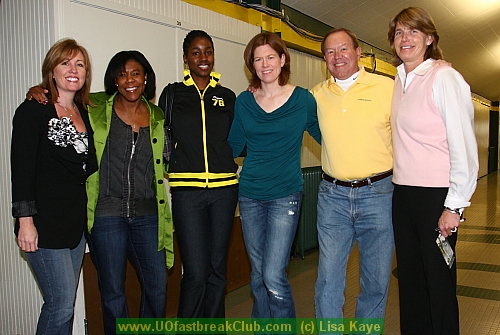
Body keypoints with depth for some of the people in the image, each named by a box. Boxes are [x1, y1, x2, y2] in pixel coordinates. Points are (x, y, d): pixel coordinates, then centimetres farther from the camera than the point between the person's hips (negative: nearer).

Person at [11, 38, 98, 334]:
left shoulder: (84, 113, 14)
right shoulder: (34, 110, -5)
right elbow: (21, 168, -11)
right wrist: (25, 220, -15)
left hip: (76, 221, 6)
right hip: (45, 223, -6)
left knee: (65, 303, 11)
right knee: (61, 304, -5)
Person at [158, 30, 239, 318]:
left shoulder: (227, 97, 12)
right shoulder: (173, 94, 7)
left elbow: (238, 143, 14)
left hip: (224, 189, 2)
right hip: (187, 190, -2)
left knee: (217, 270, 10)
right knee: (196, 273, -5)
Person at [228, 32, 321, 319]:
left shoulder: (303, 99, -1)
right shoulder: (244, 101, 6)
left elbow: (323, 136, 8)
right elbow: (234, 147, 10)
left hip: (285, 195, -3)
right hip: (250, 195, 4)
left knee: (274, 277, -9)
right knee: (258, 276, 13)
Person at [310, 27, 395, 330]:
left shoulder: (387, 87, 0)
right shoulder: (317, 95, 8)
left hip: (378, 194, -1)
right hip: (332, 195, 2)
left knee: (376, 280, 9)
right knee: (328, 280, 2)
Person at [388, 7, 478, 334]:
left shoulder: (443, 77, -9)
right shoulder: (398, 83, 12)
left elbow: (464, 146, -14)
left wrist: (454, 206, -15)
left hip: (436, 196, -7)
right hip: (403, 194, 7)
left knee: (439, 282, 5)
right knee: (409, 278, 15)